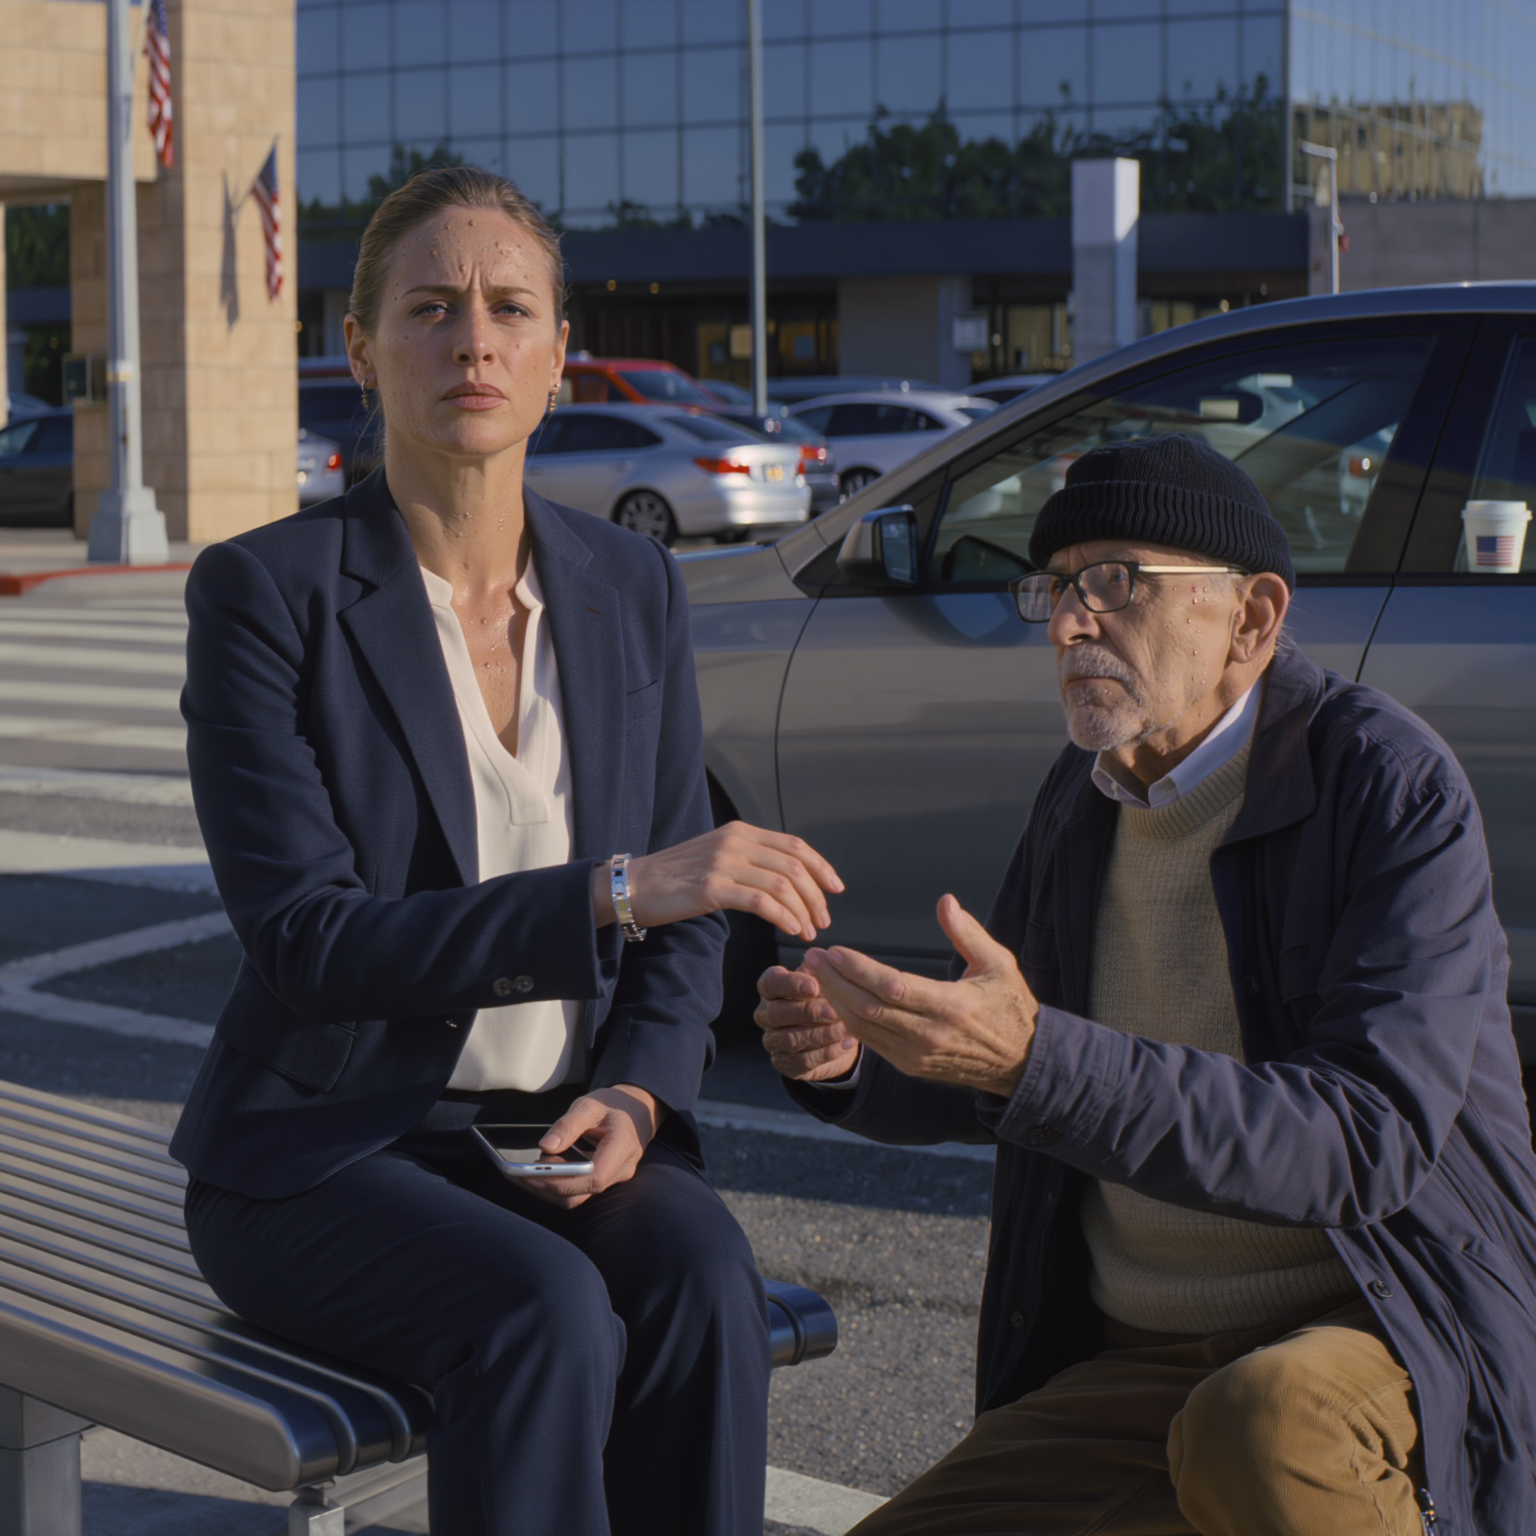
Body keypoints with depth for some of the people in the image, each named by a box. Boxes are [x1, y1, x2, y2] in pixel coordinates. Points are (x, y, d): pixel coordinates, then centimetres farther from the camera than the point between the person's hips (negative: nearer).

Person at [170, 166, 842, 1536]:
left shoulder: (634, 589, 5)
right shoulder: (263, 592, -10)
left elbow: (677, 927, 10)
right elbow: (303, 942, -19)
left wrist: (636, 1094, -11)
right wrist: (615, 892, -29)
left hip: (565, 1131, 4)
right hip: (323, 1157, -3)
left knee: (705, 1287, -28)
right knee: (543, 1315, -33)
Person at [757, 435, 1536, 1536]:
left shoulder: (1390, 784, -12)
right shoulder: (1083, 796, 8)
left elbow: (1368, 1140, -25)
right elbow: (990, 1087, 21)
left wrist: (1038, 1059, -34)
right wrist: (849, 1062, -3)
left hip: (1392, 1332, -6)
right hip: (1132, 1365, 6)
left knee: (1255, 1426, -37)